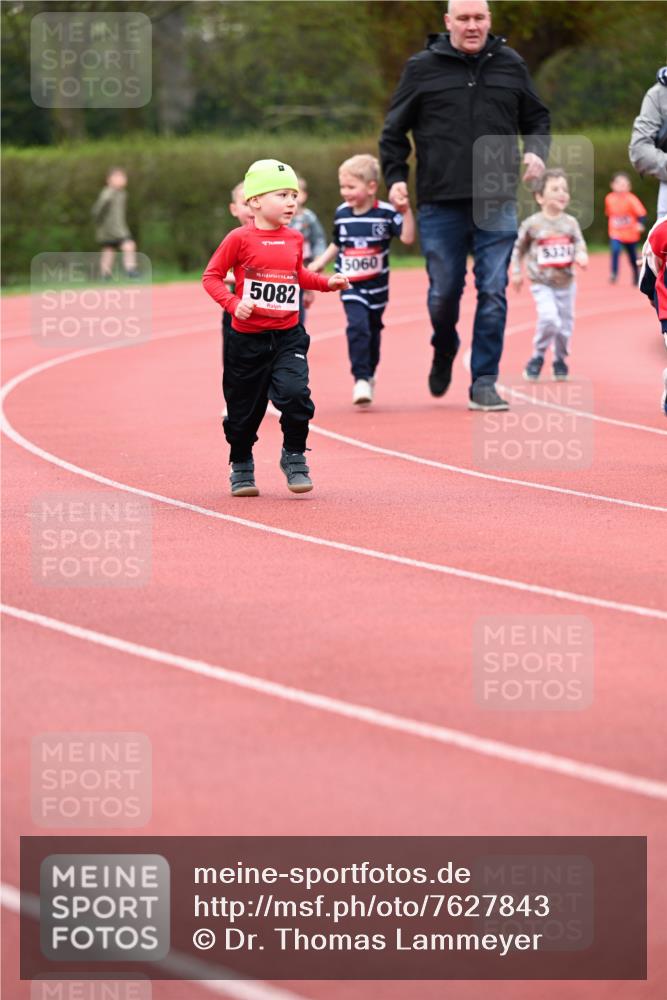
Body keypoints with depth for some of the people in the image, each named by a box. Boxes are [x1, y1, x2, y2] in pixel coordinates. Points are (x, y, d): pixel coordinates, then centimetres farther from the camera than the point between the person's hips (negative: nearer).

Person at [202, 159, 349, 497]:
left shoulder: (294, 239, 7)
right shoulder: (240, 238, -8)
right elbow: (211, 276, -5)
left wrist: (327, 282, 10)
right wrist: (232, 303, -19)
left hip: (287, 337, 2)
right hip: (247, 339, -2)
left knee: (295, 393, -19)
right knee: (244, 408, 8)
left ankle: (294, 457, 1)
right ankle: (241, 467, 30)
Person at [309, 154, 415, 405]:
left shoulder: (386, 213, -9)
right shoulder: (342, 214, 1)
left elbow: (407, 238, -17)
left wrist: (406, 211, -27)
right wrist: (319, 263, 8)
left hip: (377, 286, 0)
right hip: (350, 286, 0)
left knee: (373, 332, 15)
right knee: (358, 327, -19)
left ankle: (369, 375, 35)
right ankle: (361, 379, -18)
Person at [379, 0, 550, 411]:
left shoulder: (510, 64, 9)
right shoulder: (422, 68, 4)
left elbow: (536, 119, 19)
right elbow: (394, 130, 10)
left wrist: (537, 151, -1)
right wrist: (396, 177, -2)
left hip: (498, 203, 1)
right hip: (440, 204, -1)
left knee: (493, 292, -5)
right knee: (443, 292, 3)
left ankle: (484, 381, 1)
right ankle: (444, 352, 34)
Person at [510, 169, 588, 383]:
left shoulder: (570, 223, -1)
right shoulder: (532, 224, -7)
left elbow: (579, 243, 1)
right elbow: (519, 248, 5)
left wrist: (581, 256, -21)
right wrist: (516, 272, 4)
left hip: (566, 283, 4)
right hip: (542, 284, -4)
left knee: (565, 324, 9)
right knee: (549, 318, -22)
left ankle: (560, 359, 32)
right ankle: (538, 356, 0)